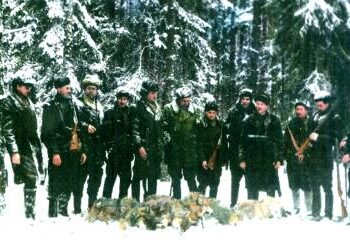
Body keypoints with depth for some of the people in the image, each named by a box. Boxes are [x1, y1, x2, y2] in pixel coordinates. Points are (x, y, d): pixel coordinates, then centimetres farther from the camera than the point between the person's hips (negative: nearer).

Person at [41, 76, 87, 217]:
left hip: (74, 152, 6)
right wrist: (54, 152, -17)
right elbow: (48, 132, -10)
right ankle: (53, 214, 4)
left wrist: (83, 150, 13)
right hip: (59, 152, -6)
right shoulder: (51, 107, -4)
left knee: (70, 184, 11)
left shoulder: (76, 105, 14)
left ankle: (63, 211, 22)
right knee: (56, 184, -2)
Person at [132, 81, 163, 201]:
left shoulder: (157, 108, 16)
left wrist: (161, 146, 18)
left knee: (154, 176, 10)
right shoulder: (139, 107, -7)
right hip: (144, 148, -7)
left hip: (156, 148, 7)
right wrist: (139, 146, -17)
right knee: (139, 175, -2)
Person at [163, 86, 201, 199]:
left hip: (190, 149, 1)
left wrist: (195, 140, 2)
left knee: (191, 176, 4)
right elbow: (164, 127, 0)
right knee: (176, 176, 9)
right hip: (174, 148, -1)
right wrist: (168, 138, -10)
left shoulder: (195, 110, 5)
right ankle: (176, 199, 19)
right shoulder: (169, 109, -2)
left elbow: (198, 128, 11)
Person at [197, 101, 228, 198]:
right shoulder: (201, 125, -5)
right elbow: (199, 144, -8)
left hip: (217, 161, 4)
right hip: (205, 160, -4)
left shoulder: (220, 125, 7)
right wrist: (202, 159, -15)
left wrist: (224, 159, 5)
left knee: (215, 185, 10)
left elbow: (224, 143, 9)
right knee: (203, 184, -1)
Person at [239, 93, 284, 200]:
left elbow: (280, 141, 2)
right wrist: (242, 159, 1)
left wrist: (279, 159, -5)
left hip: (269, 160, -1)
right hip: (252, 161, 1)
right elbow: (243, 141, 6)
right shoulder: (249, 121, 6)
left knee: (271, 189, 3)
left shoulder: (274, 120, 3)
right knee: (252, 189, 7)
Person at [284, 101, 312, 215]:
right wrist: (286, 155, 8)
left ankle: (309, 209, 6)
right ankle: (296, 208, 23)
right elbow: (286, 141, 14)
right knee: (294, 186, 12)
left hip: (306, 160, -5)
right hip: (292, 161, 5)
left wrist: (305, 154, -14)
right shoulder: (291, 124, 12)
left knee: (307, 186, -4)